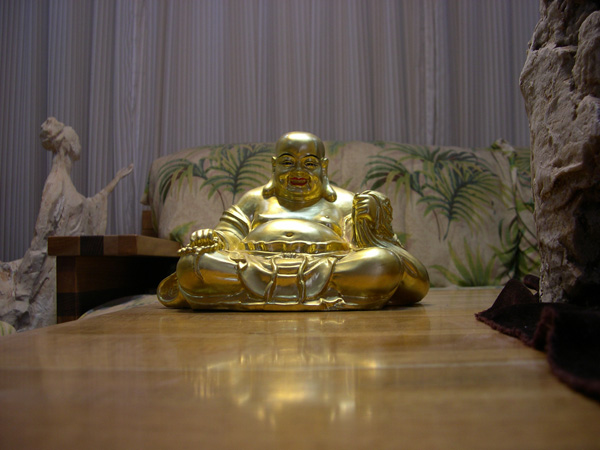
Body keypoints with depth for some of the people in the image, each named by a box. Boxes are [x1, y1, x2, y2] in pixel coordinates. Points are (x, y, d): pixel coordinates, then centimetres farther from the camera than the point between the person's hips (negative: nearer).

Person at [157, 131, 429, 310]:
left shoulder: (344, 203, 26)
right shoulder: (255, 199, 31)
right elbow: (230, 234, 17)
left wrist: (372, 230, -9)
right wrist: (214, 240, -6)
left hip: (327, 263, 0)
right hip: (256, 263, 1)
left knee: (382, 263, -31)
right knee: (192, 263, -27)